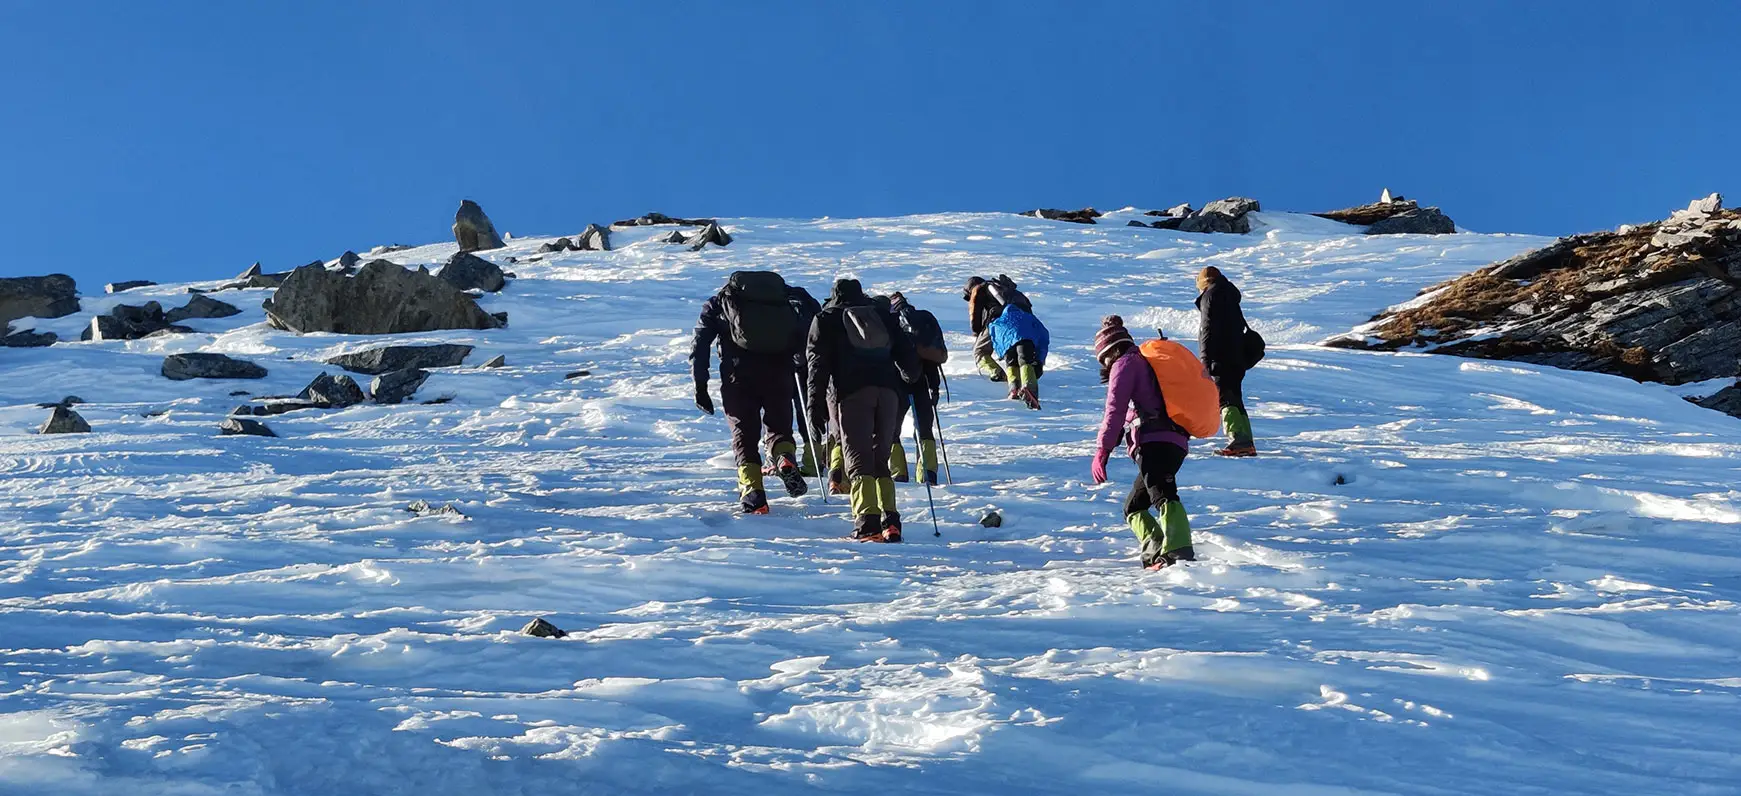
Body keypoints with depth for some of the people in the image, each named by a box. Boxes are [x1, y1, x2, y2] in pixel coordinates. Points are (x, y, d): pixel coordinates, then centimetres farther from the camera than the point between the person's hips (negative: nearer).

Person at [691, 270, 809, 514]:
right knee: (779, 427, 17)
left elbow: (700, 345, 10)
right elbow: (802, 339, 17)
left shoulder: (718, 303, 21)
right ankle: (785, 459, -16)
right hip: (779, 373, 1)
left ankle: (752, 495, -8)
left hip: (738, 377, -1)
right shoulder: (783, 298, 26)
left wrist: (700, 386, 10)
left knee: (744, 435, 7)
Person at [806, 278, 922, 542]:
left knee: (858, 460, -7)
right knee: (880, 459, 12)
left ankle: (867, 523, -21)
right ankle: (889, 520, 0)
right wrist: (911, 380, 41)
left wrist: (815, 405, 0)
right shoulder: (882, 316, 25)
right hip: (887, 390, 4)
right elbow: (906, 353, 22)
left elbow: (818, 364, 5)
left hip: (851, 393, -3)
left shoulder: (825, 319, 16)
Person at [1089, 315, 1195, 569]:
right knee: (1133, 506, 17)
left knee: (1163, 496, -29)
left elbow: (1115, 408, -8)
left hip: (1154, 442, -9)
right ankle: (1157, 553, -4)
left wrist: (1102, 450, -13)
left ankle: (1178, 551, -48)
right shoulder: (1149, 362, 34)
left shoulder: (1125, 363, 6)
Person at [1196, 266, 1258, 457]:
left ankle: (1238, 439, -30)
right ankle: (1247, 443, 12)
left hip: (1221, 359, -9)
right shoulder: (1231, 297, 26)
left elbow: (1208, 329, -12)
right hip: (1237, 358, 9)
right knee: (1235, 399, 13)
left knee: (1224, 399, -16)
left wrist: (1205, 360, -17)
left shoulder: (1210, 295, -1)